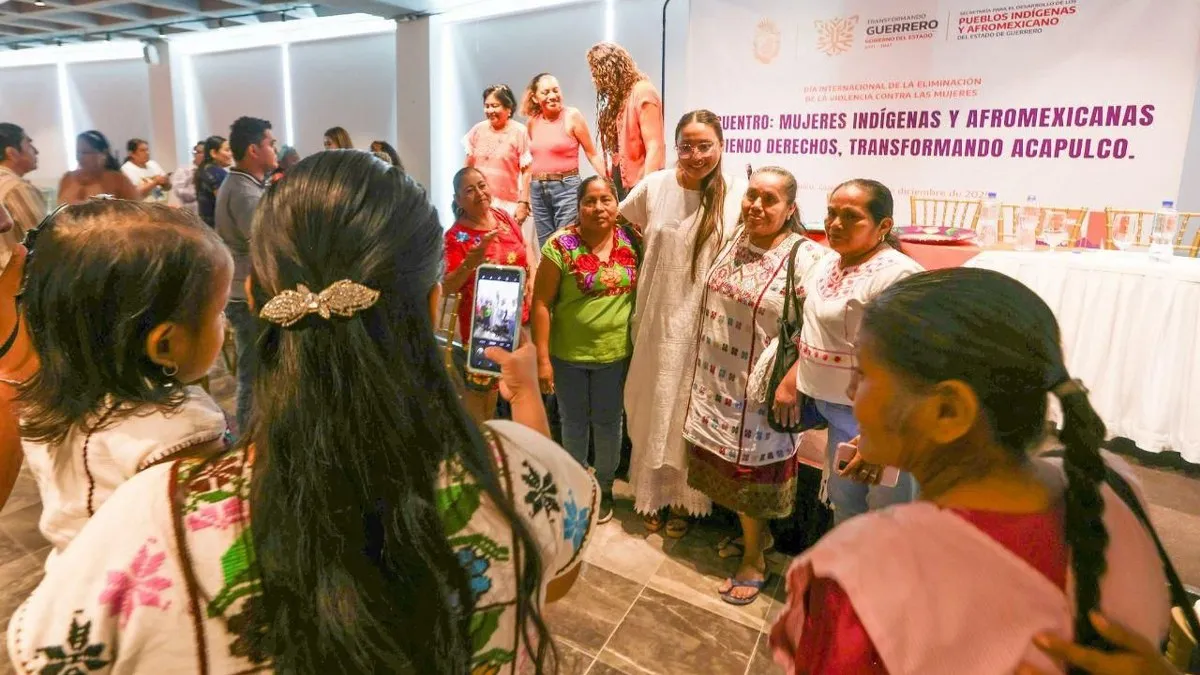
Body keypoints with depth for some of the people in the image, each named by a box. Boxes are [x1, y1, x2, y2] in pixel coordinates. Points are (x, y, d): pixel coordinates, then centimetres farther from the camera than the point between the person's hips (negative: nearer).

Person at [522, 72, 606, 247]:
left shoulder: (572, 116, -6)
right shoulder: (532, 122, 8)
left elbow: (592, 154, -5)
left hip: (566, 186, -5)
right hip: (537, 189, 5)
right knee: (545, 247, 9)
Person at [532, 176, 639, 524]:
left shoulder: (631, 240, -3)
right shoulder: (561, 245, -14)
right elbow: (541, 303, -12)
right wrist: (542, 358, -14)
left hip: (615, 353, 2)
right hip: (568, 354, -2)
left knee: (607, 423, 15)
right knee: (574, 423, 16)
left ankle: (604, 487, 38)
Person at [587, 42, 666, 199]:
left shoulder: (642, 93, -9)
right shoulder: (619, 97, 16)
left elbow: (654, 148, -16)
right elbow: (617, 150, 14)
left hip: (638, 187, -8)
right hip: (620, 185, 8)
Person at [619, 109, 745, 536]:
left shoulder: (737, 194, -9)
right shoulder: (654, 185, -4)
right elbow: (620, 222, 14)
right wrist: (652, 256, 4)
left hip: (707, 325, -1)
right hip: (659, 321, 2)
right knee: (653, 408, 15)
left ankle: (684, 500, 32)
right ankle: (652, 493, 36)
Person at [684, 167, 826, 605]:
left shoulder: (805, 257, -15)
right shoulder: (734, 240, 5)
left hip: (758, 388, -6)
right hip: (718, 381, 6)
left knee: (750, 469, 7)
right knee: (728, 466, 18)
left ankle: (754, 562, 27)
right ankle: (756, 533, 42)